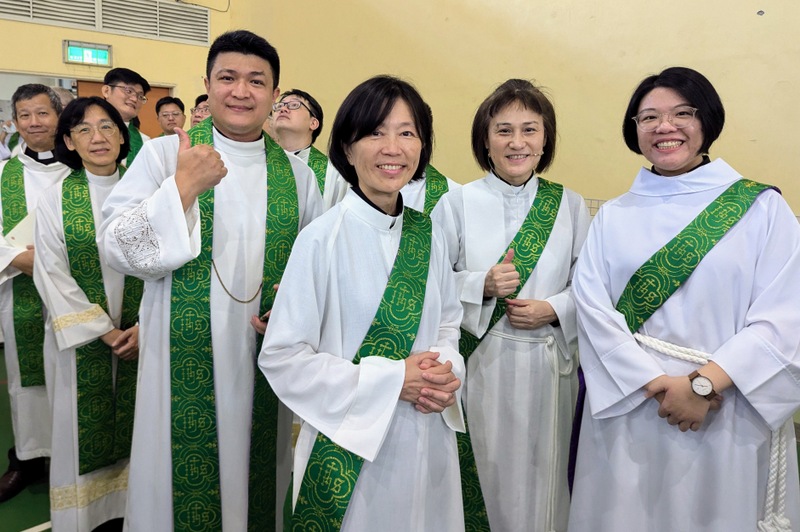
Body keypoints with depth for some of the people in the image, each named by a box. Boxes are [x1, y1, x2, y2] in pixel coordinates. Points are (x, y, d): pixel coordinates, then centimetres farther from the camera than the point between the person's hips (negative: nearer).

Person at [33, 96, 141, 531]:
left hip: (139, 335, 1)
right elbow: (52, 276, -6)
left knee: (133, 422, 9)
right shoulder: (56, 198, -3)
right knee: (83, 425, 7)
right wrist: (104, 332, -11)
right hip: (78, 337, -1)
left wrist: (144, 326, -10)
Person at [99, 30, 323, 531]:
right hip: (185, 364, -2)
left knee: (258, 477, 12)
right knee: (187, 478, 7)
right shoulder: (163, 155, -2)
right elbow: (119, 251, -9)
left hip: (268, 356, 2)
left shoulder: (296, 171, 5)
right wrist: (183, 187, -18)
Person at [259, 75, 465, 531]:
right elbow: (282, 358, -15)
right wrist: (391, 380, -19)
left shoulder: (428, 234, 0)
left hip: (429, 441, 5)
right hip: (350, 445, -5)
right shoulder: (323, 238, -15)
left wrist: (445, 371, -10)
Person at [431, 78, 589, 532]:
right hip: (480, 364, -1)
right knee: (484, 475, 7)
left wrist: (554, 310, -10)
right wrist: (482, 286, -16)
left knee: (542, 478, 11)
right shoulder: (457, 203, -1)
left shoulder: (570, 206, 5)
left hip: (548, 366, 2)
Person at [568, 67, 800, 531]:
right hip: (627, 408, 2)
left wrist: (703, 384, -16)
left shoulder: (762, 208, 0)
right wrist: (658, 384, -14)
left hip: (730, 414, -1)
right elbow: (593, 307, -4)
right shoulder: (613, 217, 7)